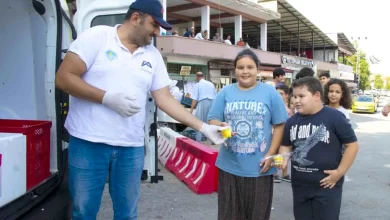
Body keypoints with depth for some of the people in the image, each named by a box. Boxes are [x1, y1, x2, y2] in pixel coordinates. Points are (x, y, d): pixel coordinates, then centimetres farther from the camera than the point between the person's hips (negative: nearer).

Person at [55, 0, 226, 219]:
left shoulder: (153, 55, 8)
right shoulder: (96, 36, -5)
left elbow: (165, 99, 7)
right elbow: (64, 78, -9)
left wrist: (203, 127, 1)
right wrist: (107, 98, -19)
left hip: (132, 147, 4)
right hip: (88, 142, -3)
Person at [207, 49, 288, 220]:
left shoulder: (270, 93, 0)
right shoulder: (225, 92, 4)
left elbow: (279, 126, 1)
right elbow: (213, 120, 4)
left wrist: (271, 155, -7)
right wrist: (220, 126, -20)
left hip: (259, 167, -1)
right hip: (229, 166, 2)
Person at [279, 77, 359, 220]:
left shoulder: (334, 117, -12)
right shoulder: (292, 121, 3)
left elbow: (352, 145, -8)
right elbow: (286, 145, 14)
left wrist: (339, 172, -12)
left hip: (327, 185, -5)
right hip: (299, 185, 5)